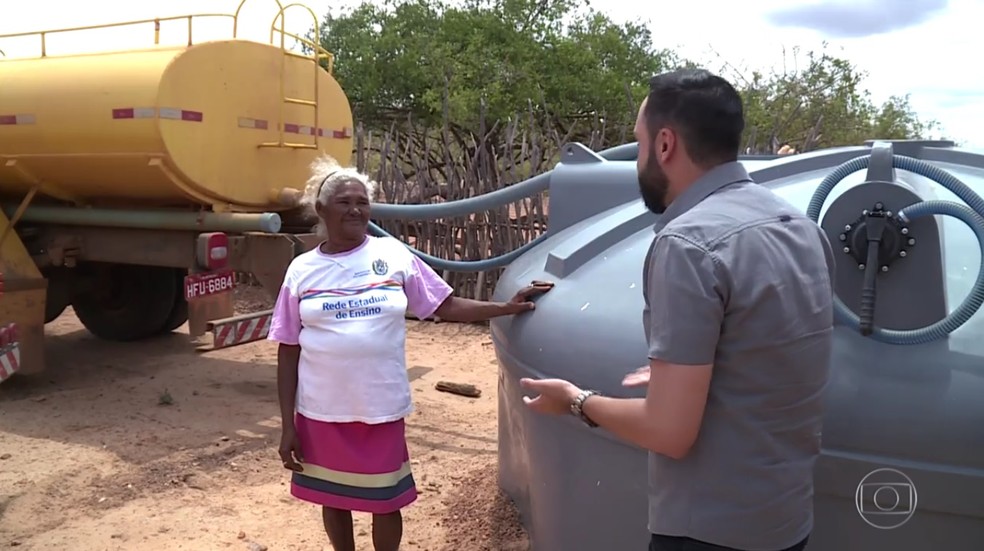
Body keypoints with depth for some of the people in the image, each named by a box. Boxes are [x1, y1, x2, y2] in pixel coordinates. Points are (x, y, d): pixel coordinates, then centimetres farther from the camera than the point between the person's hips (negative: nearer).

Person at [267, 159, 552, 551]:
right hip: (321, 411, 1)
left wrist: (507, 307, -11)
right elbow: (288, 353, 1)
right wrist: (288, 426, -1)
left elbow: (447, 306, 0)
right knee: (333, 498, 19)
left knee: (385, 502, 13)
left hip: (381, 408, -1)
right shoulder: (302, 269, -2)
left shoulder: (393, 255, -3)